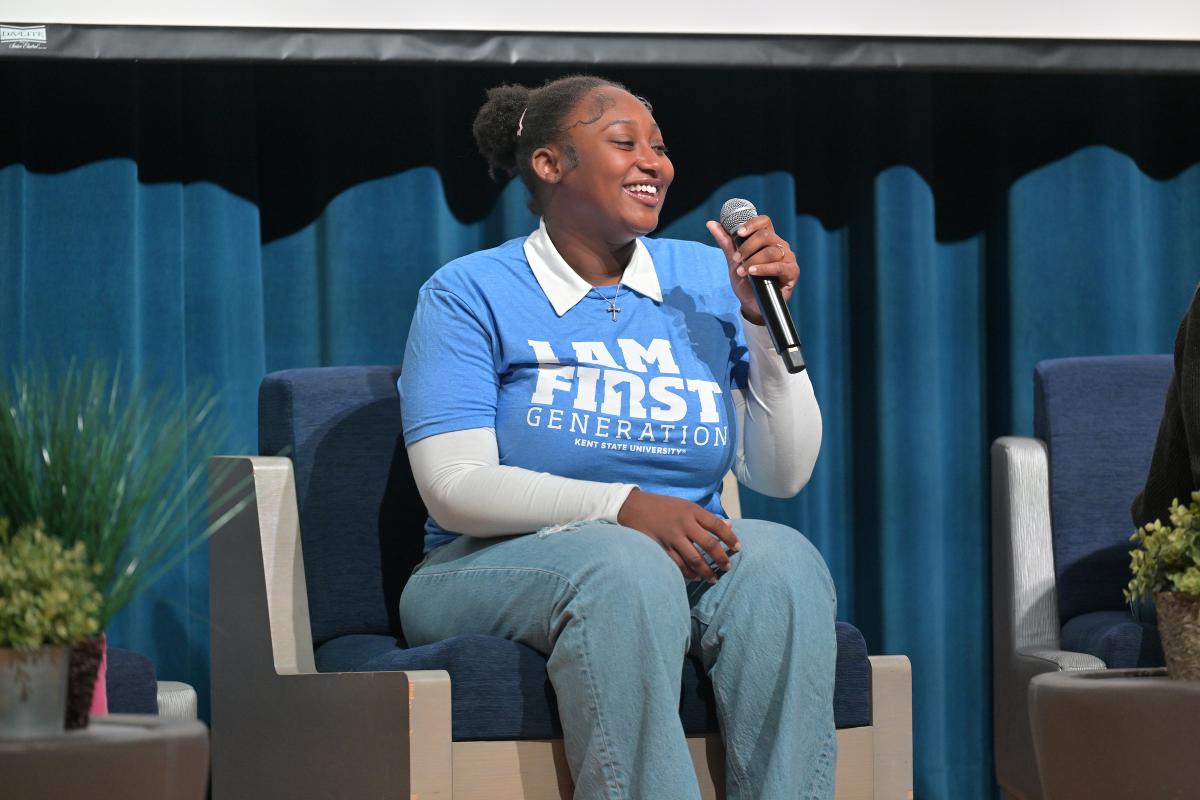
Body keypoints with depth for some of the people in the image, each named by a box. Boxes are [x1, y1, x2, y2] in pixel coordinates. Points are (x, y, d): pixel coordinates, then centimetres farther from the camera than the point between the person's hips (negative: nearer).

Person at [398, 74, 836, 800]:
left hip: (684, 568, 4)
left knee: (783, 561, -29)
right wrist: (624, 508, -22)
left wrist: (763, 319, -5)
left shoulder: (706, 279, 11)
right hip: (502, 568, -3)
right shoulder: (471, 293, 1)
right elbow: (455, 488, -10)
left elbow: (783, 474, 7)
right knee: (624, 566, -37)